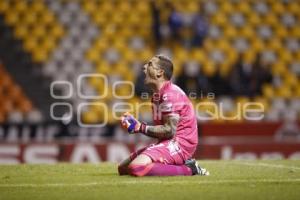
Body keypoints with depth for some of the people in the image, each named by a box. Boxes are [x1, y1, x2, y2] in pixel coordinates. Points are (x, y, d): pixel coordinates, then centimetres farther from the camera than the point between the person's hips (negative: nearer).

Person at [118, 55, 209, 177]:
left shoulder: (170, 94, -15)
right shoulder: (156, 95, 16)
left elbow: (169, 131, -21)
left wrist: (140, 128, -15)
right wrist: (136, 124, 0)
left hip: (180, 143, -11)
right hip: (167, 143, 11)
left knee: (137, 167, -29)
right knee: (123, 168, 11)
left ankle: (188, 170, -15)